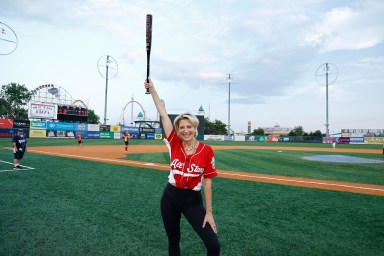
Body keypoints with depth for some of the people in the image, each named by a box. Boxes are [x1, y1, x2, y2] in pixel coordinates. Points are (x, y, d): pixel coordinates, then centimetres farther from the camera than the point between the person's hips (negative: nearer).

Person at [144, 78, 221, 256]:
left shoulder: (206, 150, -10)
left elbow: (207, 182, -6)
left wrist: (209, 212, -6)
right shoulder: (174, 144, -5)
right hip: (170, 197, 2)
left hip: (193, 200, -2)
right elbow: (163, 114, -4)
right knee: (173, 240, 17)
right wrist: (152, 89, -1)